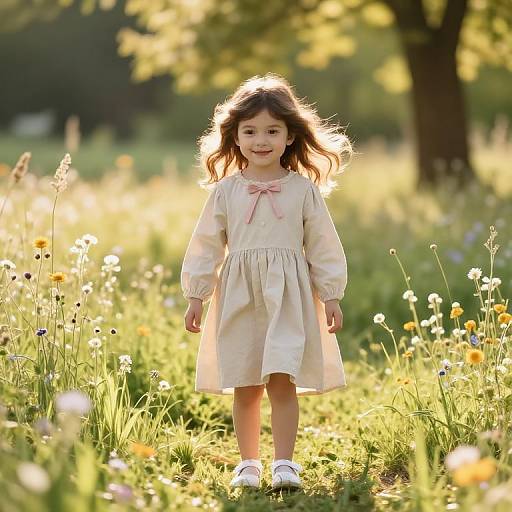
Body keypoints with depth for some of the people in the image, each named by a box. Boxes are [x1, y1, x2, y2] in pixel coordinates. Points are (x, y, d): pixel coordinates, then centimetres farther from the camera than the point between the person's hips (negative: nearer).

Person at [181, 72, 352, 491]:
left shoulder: (304, 189, 1)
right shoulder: (226, 190, 4)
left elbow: (323, 245, 4)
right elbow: (207, 244, 7)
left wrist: (331, 296, 2)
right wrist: (197, 296, 5)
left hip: (288, 296, -2)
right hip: (238, 297, 2)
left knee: (282, 381, -9)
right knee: (244, 388, 6)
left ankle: (284, 463, -1)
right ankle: (249, 463, 17)